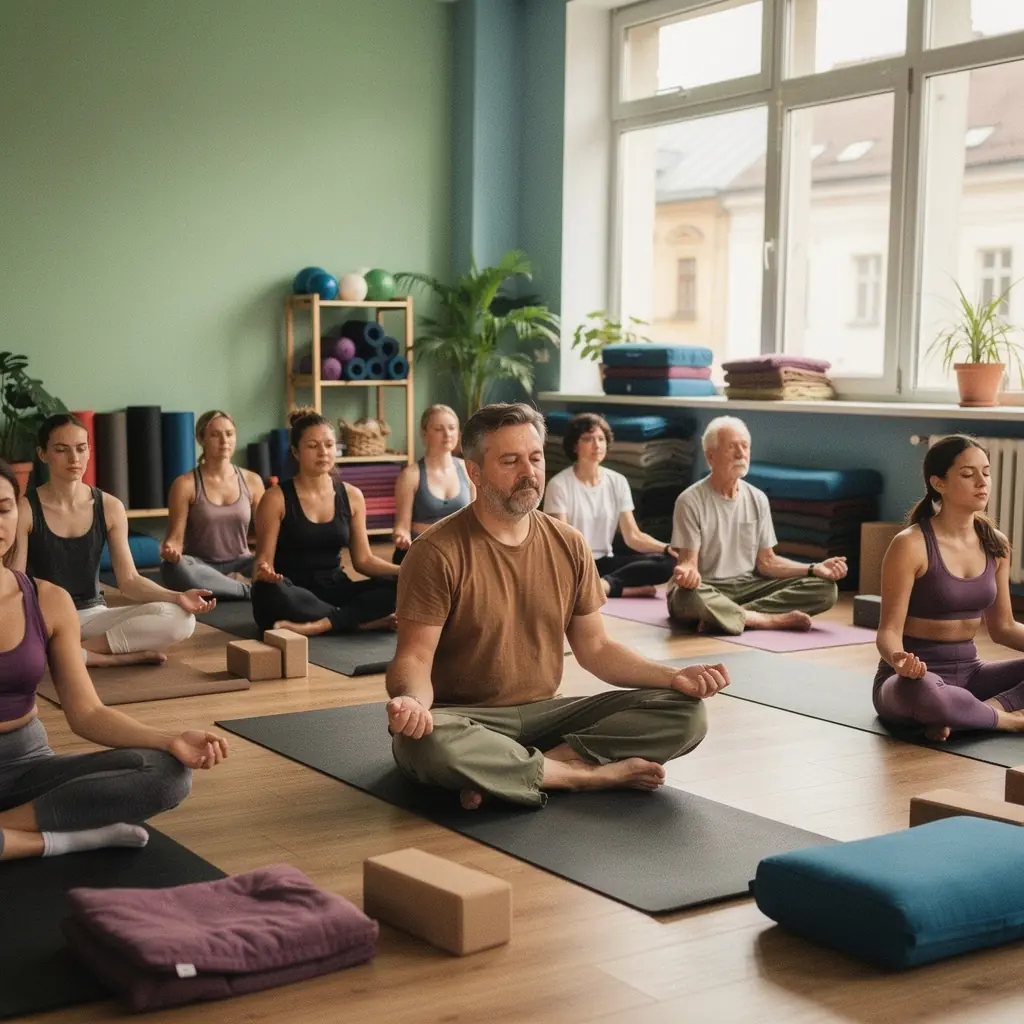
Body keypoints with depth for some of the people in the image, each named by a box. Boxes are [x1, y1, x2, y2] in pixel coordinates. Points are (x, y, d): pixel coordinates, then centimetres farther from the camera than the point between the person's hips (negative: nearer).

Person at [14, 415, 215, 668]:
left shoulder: (109, 507, 1)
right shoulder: (24, 509, -7)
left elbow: (129, 580, 0)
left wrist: (177, 597, -19)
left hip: (93, 615, 3)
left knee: (179, 619, -22)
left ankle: (75, 650, -19)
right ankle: (117, 656, -21)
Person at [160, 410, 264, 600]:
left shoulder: (252, 481, 5)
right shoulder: (186, 484, -3)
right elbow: (176, 536, -6)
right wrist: (170, 550, -31)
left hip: (239, 565, 1)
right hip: (201, 567, -1)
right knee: (172, 568, -37)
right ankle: (248, 588, -26)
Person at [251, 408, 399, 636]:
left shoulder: (351, 496, 8)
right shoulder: (276, 498, -4)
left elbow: (363, 560, 9)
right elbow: (264, 558, -5)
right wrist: (265, 571, -30)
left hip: (335, 590, 3)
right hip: (295, 595, -3)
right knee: (269, 591, -39)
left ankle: (319, 625, -29)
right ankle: (364, 622, -26)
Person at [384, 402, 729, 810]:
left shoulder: (569, 545, 6)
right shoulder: (437, 552, -10)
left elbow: (594, 647, 11)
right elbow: (414, 658, -12)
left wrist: (673, 677, -5)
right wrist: (413, 700, -36)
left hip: (544, 714, 5)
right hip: (466, 721, -5)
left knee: (685, 713, -12)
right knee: (425, 741, -41)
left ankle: (502, 772, -21)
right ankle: (591, 773, -20)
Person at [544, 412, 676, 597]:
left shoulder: (617, 482, 6)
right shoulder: (559, 484, -8)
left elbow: (633, 536, 3)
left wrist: (668, 548, -16)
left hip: (604, 562, 4)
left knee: (667, 562, -21)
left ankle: (605, 584, -27)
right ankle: (625, 589, -23)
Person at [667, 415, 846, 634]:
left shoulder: (758, 499, 7)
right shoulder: (690, 501, -9)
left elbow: (766, 561, 7)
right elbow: (689, 562, -11)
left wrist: (815, 568, -8)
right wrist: (687, 572, -37)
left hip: (748, 586, 6)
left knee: (825, 589, -13)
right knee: (687, 597, -42)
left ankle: (721, 616, -25)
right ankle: (772, 619, -24)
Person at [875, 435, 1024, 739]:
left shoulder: (995, 544, 5)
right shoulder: (911, 545, -15)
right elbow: (890, 629, -14)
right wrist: (899, 659, -37)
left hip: (968, 672, 6)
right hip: (916, 676, -6)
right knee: (920, 693, -43)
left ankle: (974, 714, -20)